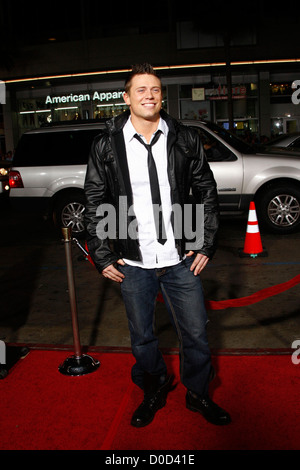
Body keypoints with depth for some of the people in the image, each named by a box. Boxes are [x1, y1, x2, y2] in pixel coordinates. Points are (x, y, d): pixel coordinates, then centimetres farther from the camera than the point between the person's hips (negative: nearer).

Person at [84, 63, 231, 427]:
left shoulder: (185, 140, 1)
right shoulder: (106, 145, -1)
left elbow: (207, 193, 7)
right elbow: (94, 204, 3)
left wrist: (206, 245, 2)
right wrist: (102, 257, 0)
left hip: (181, 260, 1)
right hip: (133, 264, 0)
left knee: (196, 334, 11)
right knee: (142, 337, 15)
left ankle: (198, 395, 37)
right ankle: (154, 392, 41)